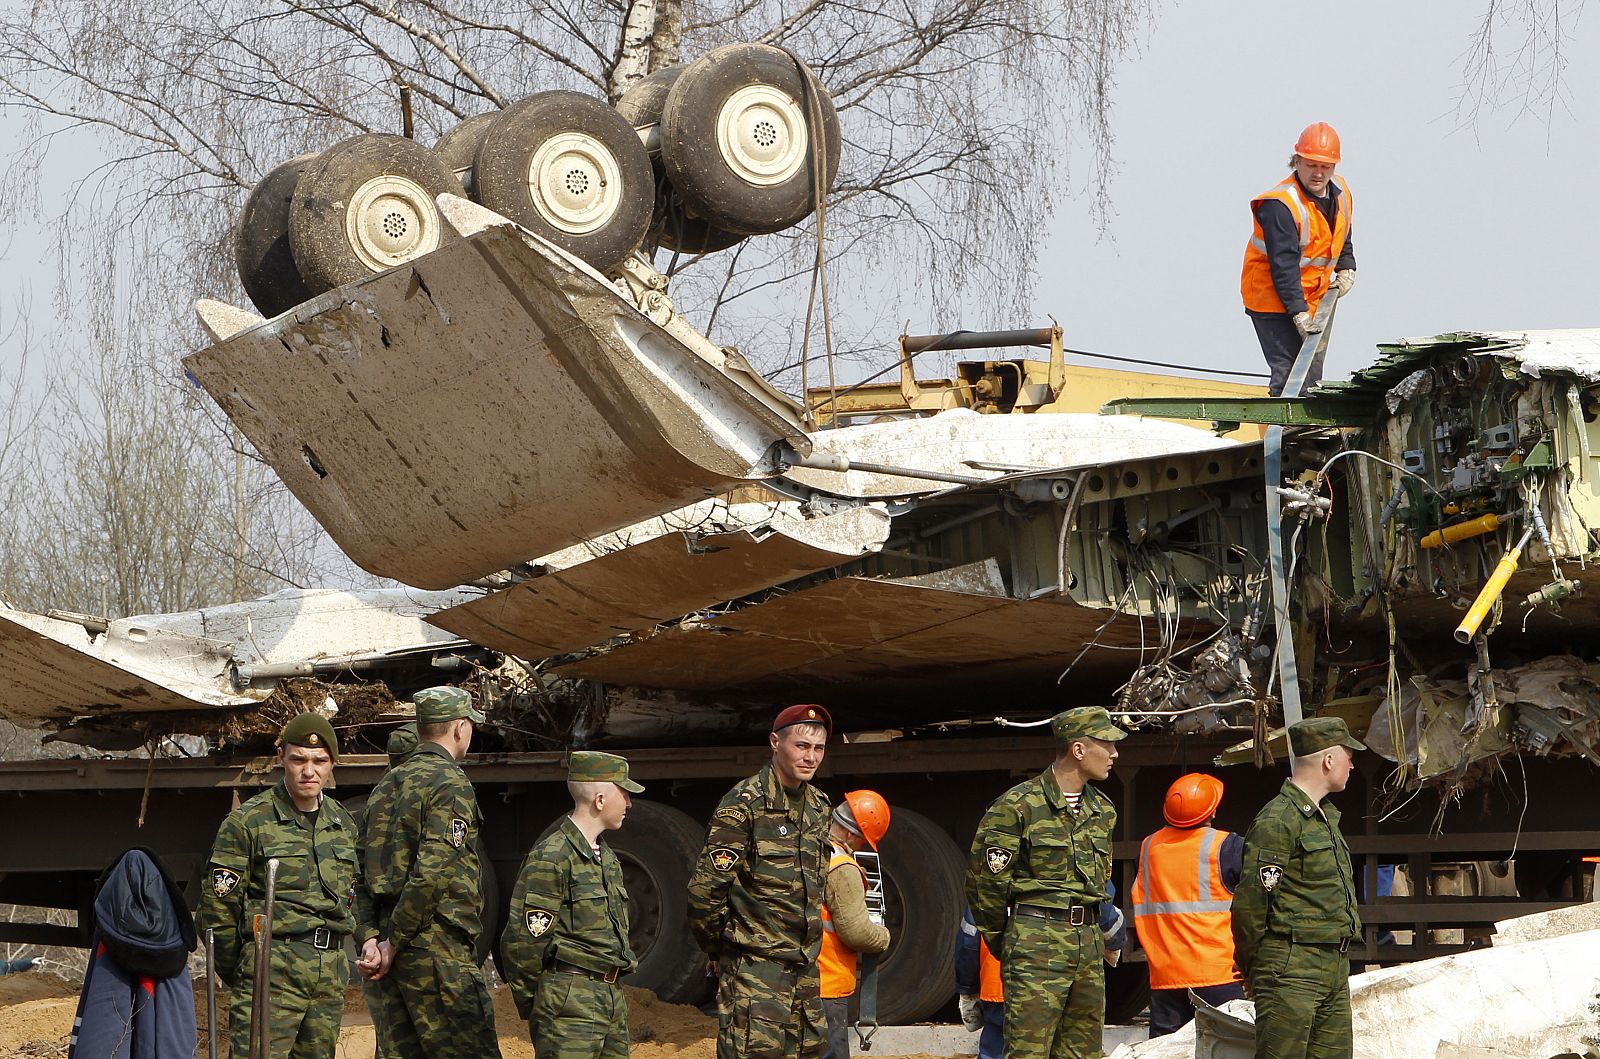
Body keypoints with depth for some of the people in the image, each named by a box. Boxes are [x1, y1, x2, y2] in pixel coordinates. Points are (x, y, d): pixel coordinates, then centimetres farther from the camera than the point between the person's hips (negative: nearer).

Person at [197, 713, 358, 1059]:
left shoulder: (343, 824, 15)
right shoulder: (249, 821, -4)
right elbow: (218, 906, -2)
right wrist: (236, 974, 3)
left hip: (330, 977, 6)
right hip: (272, 970, -6)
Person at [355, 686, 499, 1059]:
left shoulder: (386, 785, 18)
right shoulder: (451, 783, -9)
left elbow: (362, 868, 13)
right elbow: (433, 872, -19)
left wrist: (370, 937, 3)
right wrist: (394, 944, -13)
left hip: (398, 947, 9)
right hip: (436, 945, -9)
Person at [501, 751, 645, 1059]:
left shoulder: (608, 858, 18)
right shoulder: (550, 857, -12)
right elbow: (523, 941, -13)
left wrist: (611, 992, 20)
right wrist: (531, 1007, -6)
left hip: (612, 997, 9)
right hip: (571, 999, -9)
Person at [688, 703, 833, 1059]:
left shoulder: (818, 806, 13)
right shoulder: (744, 805, -12)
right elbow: (705, 889, -13)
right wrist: (720, 948, -3)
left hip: (804, 969, 8)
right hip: (755, 966, -8)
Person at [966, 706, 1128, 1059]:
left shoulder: (1102, 810, 15)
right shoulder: (1018, 805, -8)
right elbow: (985, 878, -5)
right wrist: (1002, 942, 4)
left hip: (1088, 945, 7)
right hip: (1036, 945, -7)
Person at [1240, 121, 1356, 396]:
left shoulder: (1340, 191, 3)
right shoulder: (1280, 205, -24)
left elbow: (1343, 237, 23)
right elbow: (1284, 264, -27)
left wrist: (1346, 269, 7)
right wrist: (1298, 312, -30)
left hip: (1313, 297, 8)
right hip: (1274, 299, -8)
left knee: (1312, 374, 14)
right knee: (1288, 374, -15)